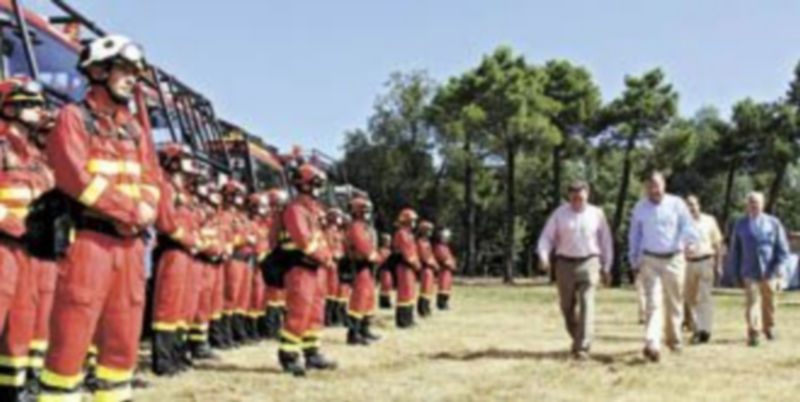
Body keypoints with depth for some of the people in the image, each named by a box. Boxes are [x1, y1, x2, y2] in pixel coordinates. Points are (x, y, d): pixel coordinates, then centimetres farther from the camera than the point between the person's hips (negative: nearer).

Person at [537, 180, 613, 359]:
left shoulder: (596, 214, 1)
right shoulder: (559, 214, -1)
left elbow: (606, 241, 9)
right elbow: (547, 238, -2)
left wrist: (606, 268, 9)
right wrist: (543, 257, -21)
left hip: (588, 263, -1)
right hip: (565, 264, 1)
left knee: (586, 304, -13)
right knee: (568, 306, 8)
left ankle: (582, 347, -14)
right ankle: (578, 338, 32)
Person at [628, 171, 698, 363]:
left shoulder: (676, 204, 0)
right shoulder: (640, 207, 6)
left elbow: (689, 227, -6)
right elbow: (634, 235, 12)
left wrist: (688, 240, -28)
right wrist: (634, 261, 8)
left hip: (674, 259, 0)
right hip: (650, 260, 0)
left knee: (675, 302, 12)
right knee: (653, 302, -12)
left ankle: (674, 338, 32)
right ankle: (652, 345, -21)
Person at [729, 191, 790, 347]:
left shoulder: (773, 223, 4)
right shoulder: (740, 225, 6)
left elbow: (783, 248, 4)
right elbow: (735, 250, 10)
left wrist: (777, 267, -7)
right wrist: (737, 272, 5)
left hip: (769, 273, 1)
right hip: (749, 273, -1)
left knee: (769, 303, 11)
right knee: (752, 301, -10)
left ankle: (768, 327, 32)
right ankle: (753, 333, -13)